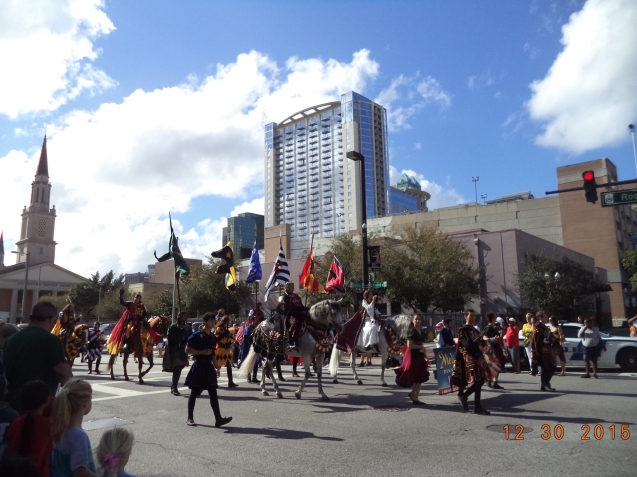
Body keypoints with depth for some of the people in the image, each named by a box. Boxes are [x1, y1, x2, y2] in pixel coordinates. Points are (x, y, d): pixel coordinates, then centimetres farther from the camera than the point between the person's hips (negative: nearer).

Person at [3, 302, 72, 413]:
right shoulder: (50, 340, -15)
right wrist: (64, 380, 0)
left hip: (13, 404, 7)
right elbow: (64, 372, -22)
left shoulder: (12, 339, 9)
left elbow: (5, 370, 23)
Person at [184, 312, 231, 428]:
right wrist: (202, 352, -19)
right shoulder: (197, 335, -10)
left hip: (209, 367, 6)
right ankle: (190, 418, 19)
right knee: (194, 393, 6)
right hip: (198, 367, -6)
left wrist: (216, 367, 15)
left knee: (213, 393, 0)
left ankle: (218, 419, -3)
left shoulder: (212, 336, 12)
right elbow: (187, 349, -14)